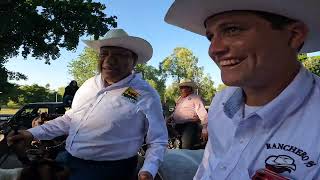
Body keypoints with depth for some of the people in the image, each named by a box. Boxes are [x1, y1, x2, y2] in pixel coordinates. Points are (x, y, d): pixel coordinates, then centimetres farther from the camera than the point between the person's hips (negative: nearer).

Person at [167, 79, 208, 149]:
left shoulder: (195, 98, -5)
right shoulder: (180, 99, 19)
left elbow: (202, 114, -15)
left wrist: (205, 129, -23)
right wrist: (171, 117, 12)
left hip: (189, 126, -8)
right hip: (178, 126, 8)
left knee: (186, 149, -14)